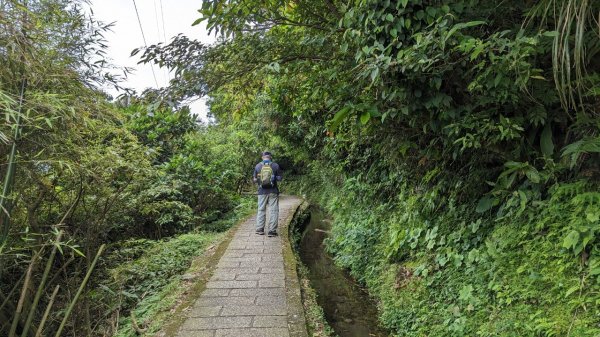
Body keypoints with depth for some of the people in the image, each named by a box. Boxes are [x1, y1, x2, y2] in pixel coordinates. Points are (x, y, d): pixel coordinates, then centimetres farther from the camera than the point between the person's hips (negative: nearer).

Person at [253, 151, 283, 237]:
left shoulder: (258, 166, 2)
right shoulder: (275, 165, -2)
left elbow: (255, 180, 4)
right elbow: (279, 178, -1)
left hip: (262, 191, 2)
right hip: (273, 191, -1)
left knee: (261, 210, 13)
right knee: (273, 210, 3)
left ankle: (260, 229, 13)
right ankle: (272, 231, 0)